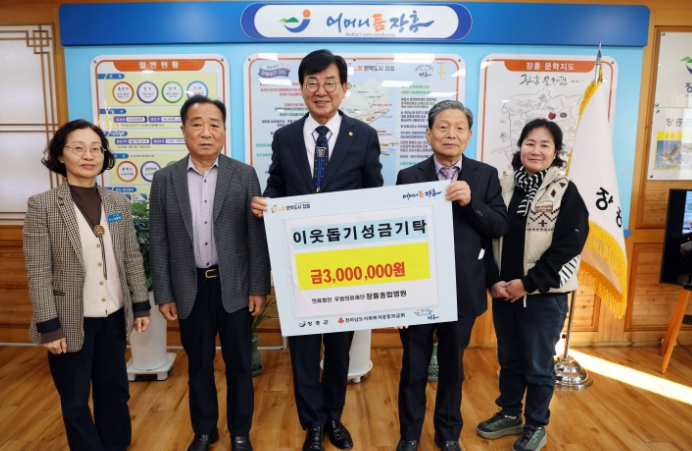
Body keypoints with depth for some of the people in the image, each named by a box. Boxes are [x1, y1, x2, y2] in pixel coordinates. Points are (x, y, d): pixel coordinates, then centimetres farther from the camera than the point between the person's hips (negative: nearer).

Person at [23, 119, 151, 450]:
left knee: (115, 390, 19)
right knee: (75, 401, 13)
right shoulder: (41, 205, -9)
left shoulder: (119, 203, 2)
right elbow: (38, 272, -10)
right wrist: (49, 326, -12)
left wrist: (141, 305, 5)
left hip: (114, 317, 4)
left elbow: (132, 258, 6)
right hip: (71, 320, -3)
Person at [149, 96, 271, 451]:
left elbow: (258, 237, -4)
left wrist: (259, 288, -6)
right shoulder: (165, 179, 1)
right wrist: (164, 295, 1)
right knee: (198, 365, 16)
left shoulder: (244, 175, -3)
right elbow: (159, 242, 2)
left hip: (233, 286, -1)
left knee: (239, 364, 11)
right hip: (191, 288, 2)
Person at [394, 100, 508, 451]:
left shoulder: (485, 175, 0)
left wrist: (470, 202, -22)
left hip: (462, 291, 1)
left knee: (452, 366, 19)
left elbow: (500, 227, -5)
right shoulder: (409, 176, -4)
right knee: (413, 367, 14)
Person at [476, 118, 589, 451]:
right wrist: (494, 281, -8)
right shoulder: (503, 187, 3)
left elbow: (568, 247, -12)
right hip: (504, 292, 4)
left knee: (538, 365, 11)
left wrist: (528, 283, -15)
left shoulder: (566, 192, -6)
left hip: (544, 296, -3)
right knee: (508, 360, 18)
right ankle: (509, 414, 38)